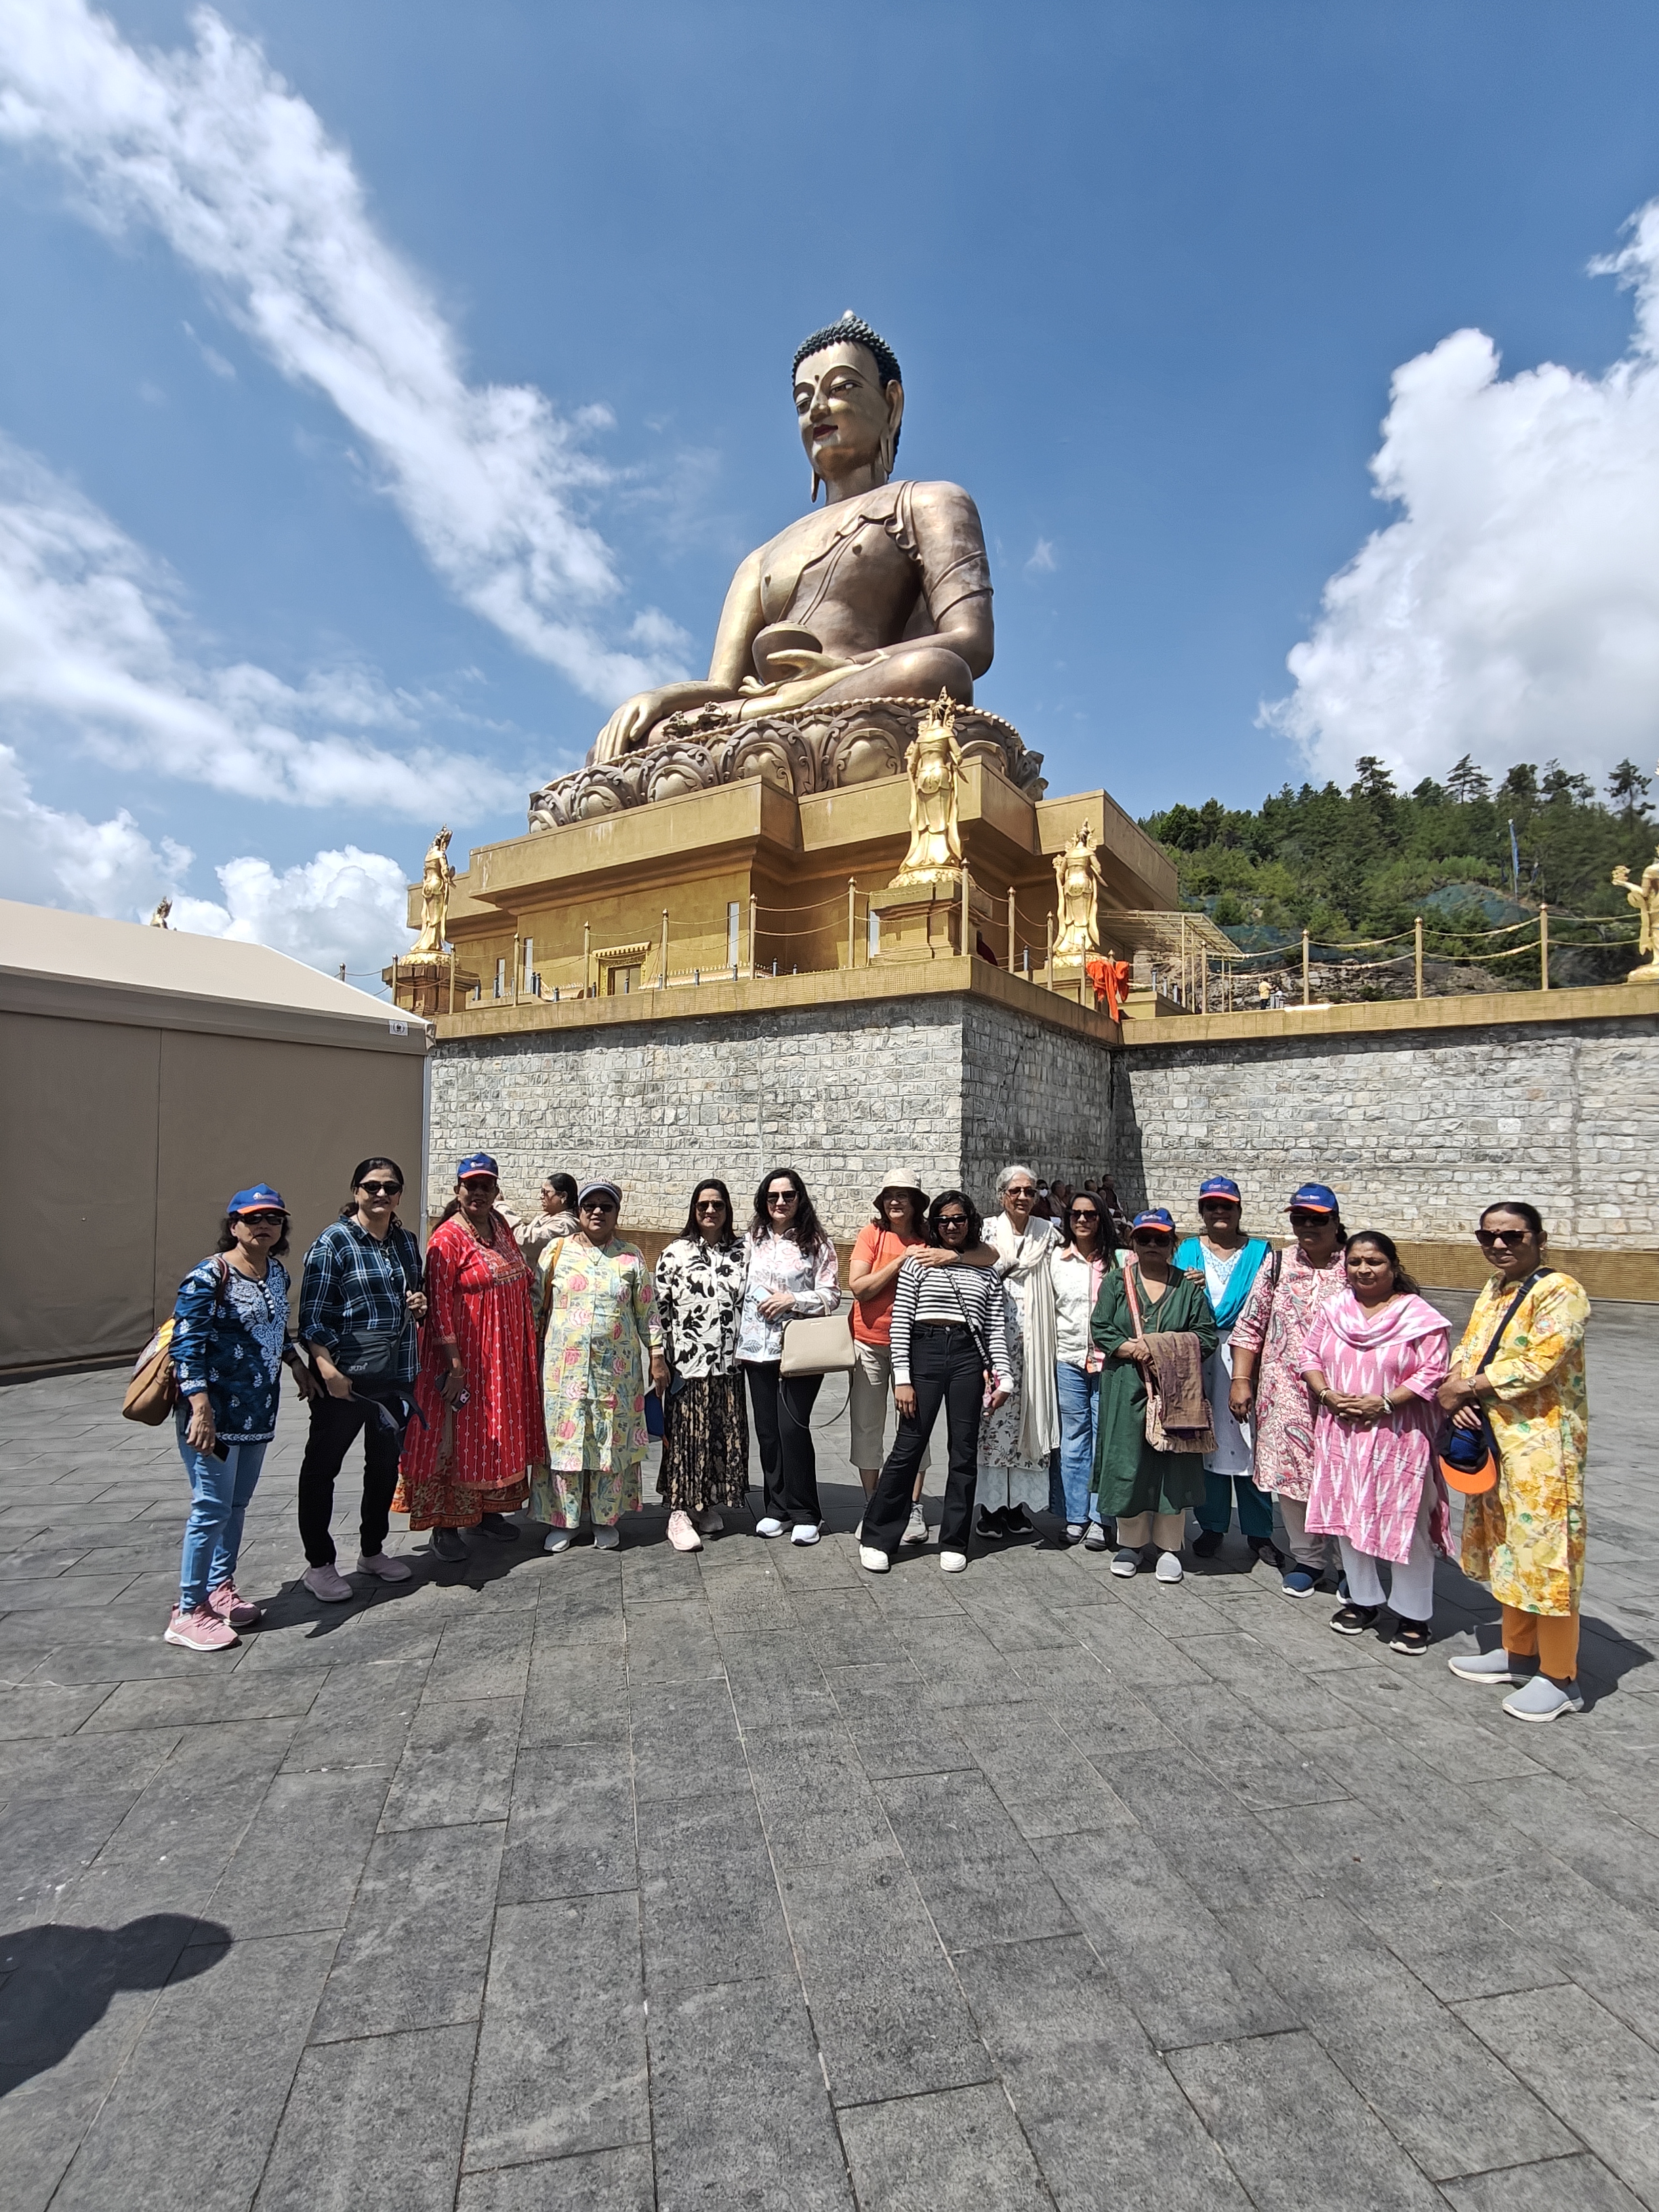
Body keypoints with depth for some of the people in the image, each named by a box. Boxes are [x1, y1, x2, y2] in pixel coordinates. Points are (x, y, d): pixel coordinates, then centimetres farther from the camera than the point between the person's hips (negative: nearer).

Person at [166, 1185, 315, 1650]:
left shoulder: (277, 1272, 8)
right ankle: (188, 1612, 12)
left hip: (258, 1410, 7)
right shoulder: (208, 1277, -15)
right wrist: (201, 1409, -24)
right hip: (215, 1411, -7)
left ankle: (221, 1590, 30)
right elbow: (186, 1345, -18)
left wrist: (296, 1366, 20)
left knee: (237, 1505, 15)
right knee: (212, 1509, -2)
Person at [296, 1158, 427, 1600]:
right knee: (323, 1465, 6)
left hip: (395, 1372, 6)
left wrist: (420, 1302, 0)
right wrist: (328, 1370, -21)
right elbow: (313, 1315, -13)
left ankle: (372, 1551, 34)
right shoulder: (334, 1241, -10)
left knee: (386, 1462, 17)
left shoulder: (406, 1240, 8)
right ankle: (318, 1564, 21)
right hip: (344, 1374, -6)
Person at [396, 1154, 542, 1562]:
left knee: (500, 1432, 15)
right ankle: (445, 1525, 13)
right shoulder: (447, 1238, -14)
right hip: (466, 1353, -7)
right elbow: (440, 1305, -18)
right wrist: (455, 1364, -21)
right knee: (458, 1436, 1)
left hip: (508, 1352, 7)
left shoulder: (501, 1227, 8)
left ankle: (487, 1509, 29)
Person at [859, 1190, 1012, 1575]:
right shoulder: (917, 1262, 6)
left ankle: (953, 1542, 19)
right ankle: (876, 1537, 10)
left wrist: (1003, 1376, -2)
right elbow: (900, 1323, 0)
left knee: (965, 1451, 6)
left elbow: (997, 1329, 10)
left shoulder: (986, 1272, 13)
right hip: (924, 1351, -2)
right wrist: (902, 1378, -7)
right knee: (908, 1446, -2)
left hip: (968, 1356, 2)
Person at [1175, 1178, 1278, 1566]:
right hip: (1199, 1358, 1)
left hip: (1245, 1355, -1)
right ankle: (1212, 1526, 18)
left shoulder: (1259, 1251, 6)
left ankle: (1259, 1531, 14)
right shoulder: (1188, 1251, 10)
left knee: (1249, 1438, 0)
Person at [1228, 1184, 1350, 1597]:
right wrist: (1241, 1380, 2)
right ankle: (1307, 1559, 24)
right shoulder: (1278, 1264, 6)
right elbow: (1250, 1326, 8)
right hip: (1285, 1394, 2)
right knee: (1291, 1471, 6)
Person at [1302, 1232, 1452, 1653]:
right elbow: (1310, 1356, 8)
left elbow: (1433, 1374, -12)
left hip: (1400, 1435, -5)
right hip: (1342, 1433, 5)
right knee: (1348, 1517, 13)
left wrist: (1383, 1403, -19)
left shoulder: (1421, 1316, -8)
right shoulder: (1333, 1310, 6)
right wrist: (1329, 1395, -9)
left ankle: (1413, 1614, 18)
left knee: (1406, 1524, 1)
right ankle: (1363, 1600, 30)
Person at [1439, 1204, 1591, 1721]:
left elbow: (1536, 1365, -21)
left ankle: (1559, 1678, 13)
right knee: (1509, 1548, 17)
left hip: (1542, 1443, -8)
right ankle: (1519, 1653, 31)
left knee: (1545, 1553, -1)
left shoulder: (1560, 1292, -13)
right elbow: (1466, 1354, 11)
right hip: (1493, 1438, 8)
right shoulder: (1493, 1291, 13)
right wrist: (1457, 1394, -9)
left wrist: (1467, 1387, -13)